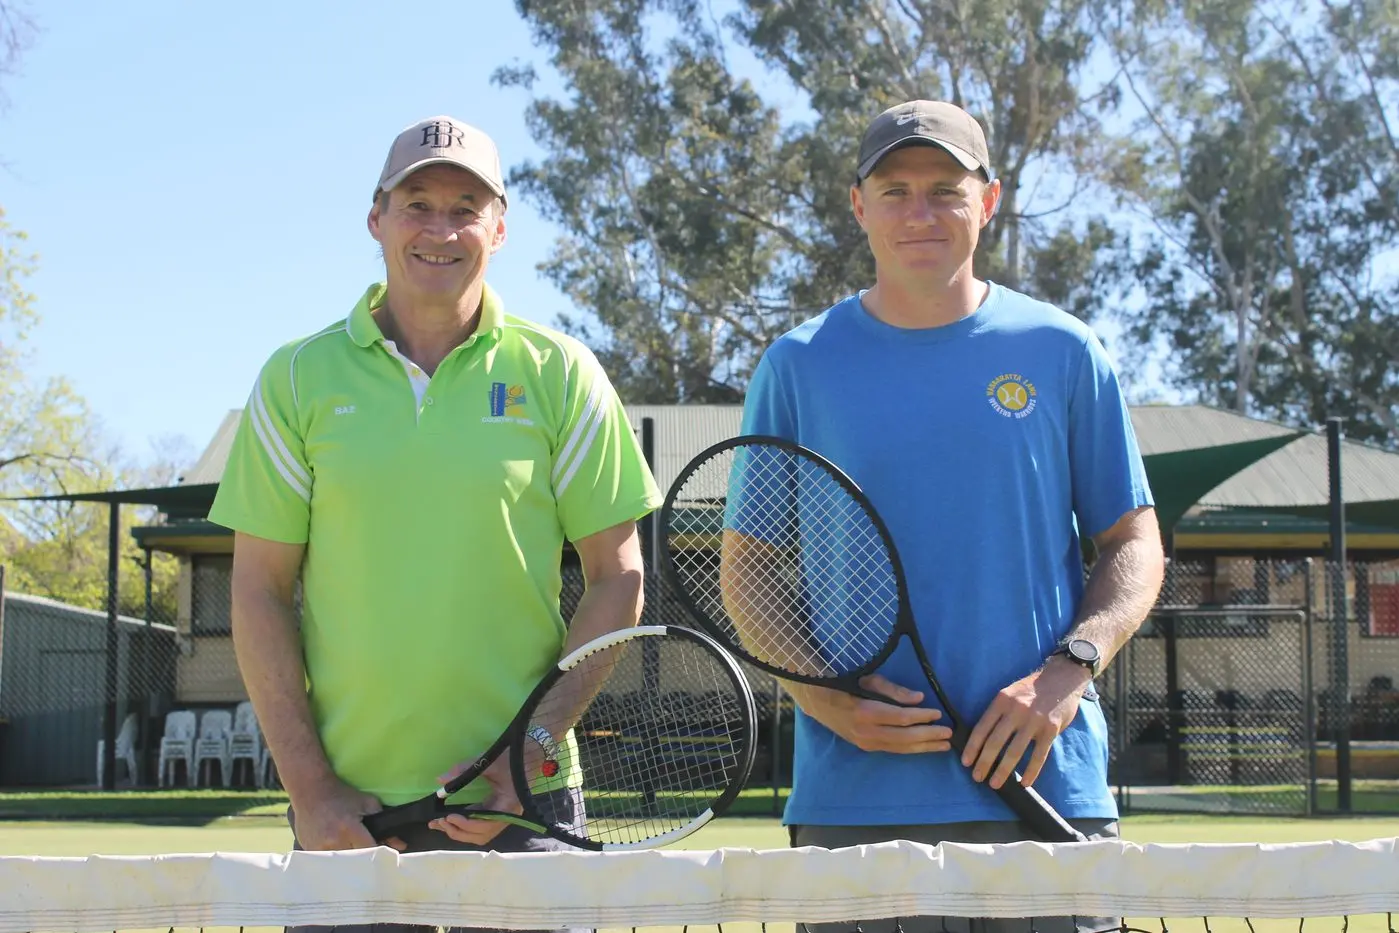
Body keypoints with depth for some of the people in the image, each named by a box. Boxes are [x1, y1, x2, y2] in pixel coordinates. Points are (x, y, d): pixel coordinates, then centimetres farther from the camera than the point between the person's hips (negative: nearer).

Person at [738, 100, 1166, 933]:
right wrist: (820, 694, -9)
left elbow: (1134, 547, 9)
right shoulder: (798, 365, 7)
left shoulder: (1064, 353, 7)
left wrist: (1066, 672, -9)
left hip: (1044, 791, 0)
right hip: (855, 799, 0)